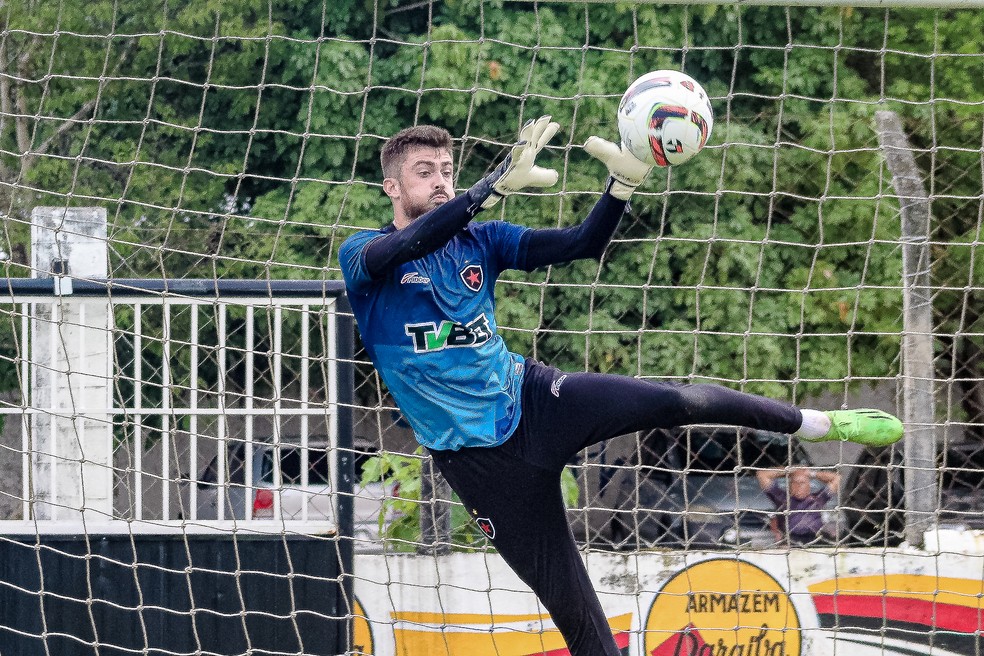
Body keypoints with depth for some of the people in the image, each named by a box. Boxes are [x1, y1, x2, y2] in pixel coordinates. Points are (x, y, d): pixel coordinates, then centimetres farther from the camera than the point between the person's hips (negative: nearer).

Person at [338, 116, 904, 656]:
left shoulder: (479, 240, 5)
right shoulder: (362, 256, -8)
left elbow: (581, 245, -1)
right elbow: (411, 246, -31)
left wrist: (624, 183, -21)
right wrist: (501, 184, -43)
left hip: (533, 398, 3)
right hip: (479, 456, -3)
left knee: (678, 401, -19)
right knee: (571, 605, -3)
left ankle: (817, 422, 3)